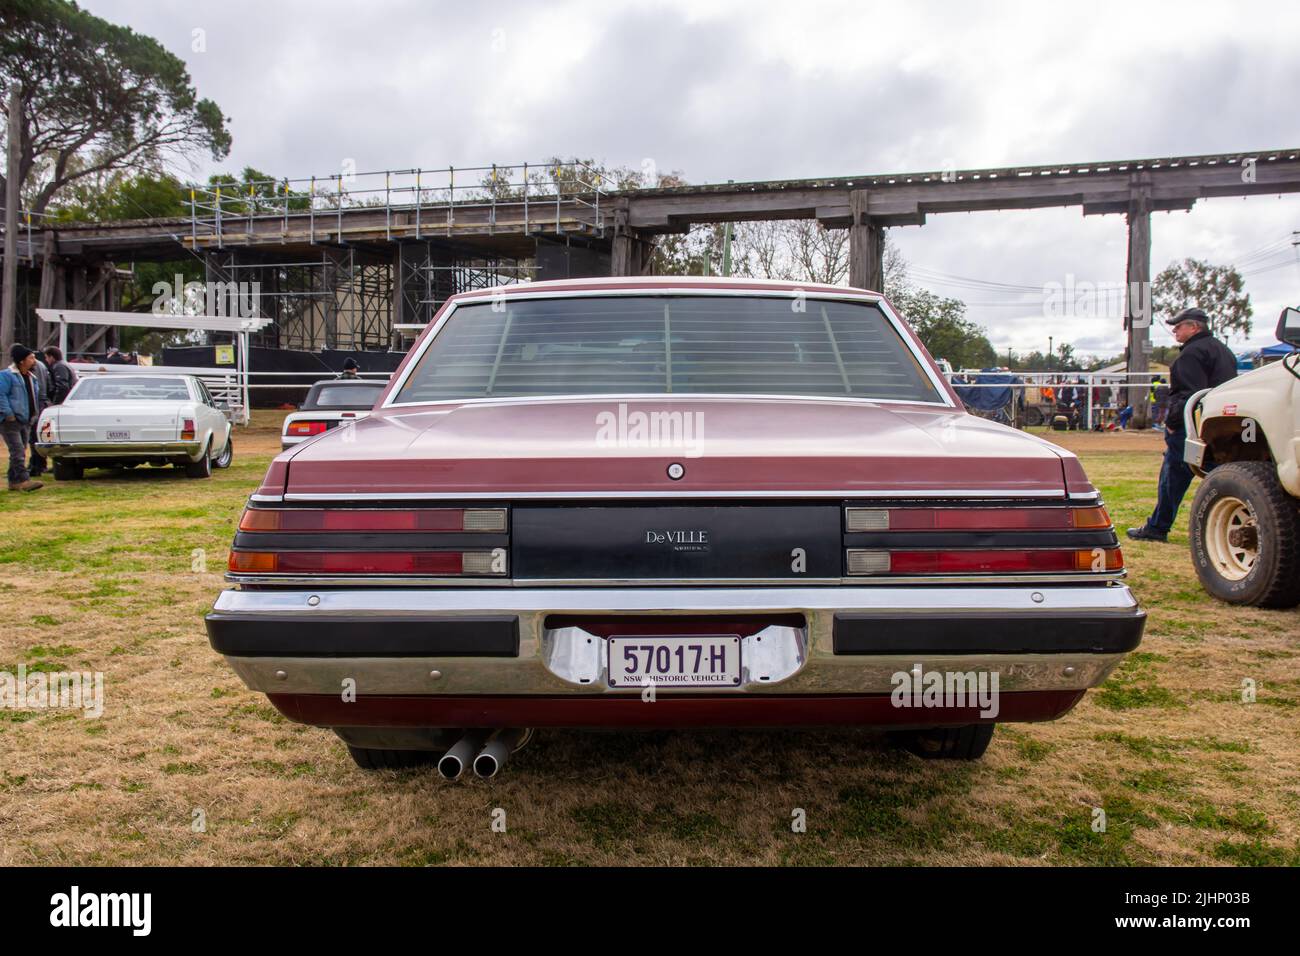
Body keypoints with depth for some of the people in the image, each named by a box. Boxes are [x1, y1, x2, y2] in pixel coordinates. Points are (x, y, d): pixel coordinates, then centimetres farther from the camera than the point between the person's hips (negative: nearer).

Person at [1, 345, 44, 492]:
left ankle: (14, 481, 18)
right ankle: (24, 480, -21)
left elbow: (33, 398, 24)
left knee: (20, 452, 11)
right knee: (18, 452, -15)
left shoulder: (30, 377, 18)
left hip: (25, 421, 9)